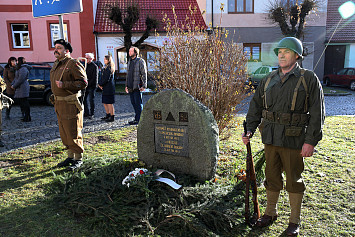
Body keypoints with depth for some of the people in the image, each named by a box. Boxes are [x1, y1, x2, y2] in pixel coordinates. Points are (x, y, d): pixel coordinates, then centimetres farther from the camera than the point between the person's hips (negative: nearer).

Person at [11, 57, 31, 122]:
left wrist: (14, 86, -11)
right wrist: (12, 84, 7)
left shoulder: (23, 69, -14)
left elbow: (20, 79, -19)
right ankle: (25, 117, 20)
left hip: (23, 88, -11)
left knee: (24, 103, -8)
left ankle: (27, 118, -5)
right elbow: (16, 78, 21)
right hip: (19, 88, 11)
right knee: (21, 102, 13)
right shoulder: (19, 69, 19)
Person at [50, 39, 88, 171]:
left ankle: (78, 158, 11)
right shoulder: (56, 64, 16)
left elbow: (83, 82, -19)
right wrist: (55, 99, 20)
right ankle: (70, 156, 28)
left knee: (73, 133, -2)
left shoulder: (73, 64, -12)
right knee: (64, 133, 15)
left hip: (70, 104, -9)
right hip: (59, 104, 9)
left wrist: (64, 85, -24)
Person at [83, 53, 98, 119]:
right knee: (84, 99, 7)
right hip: (86, 86, 7)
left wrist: (88, 84, -15)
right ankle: (86, 113, 17)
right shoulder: (86, 65, 13)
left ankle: (91, 114, 11)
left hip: (91, 86, -7)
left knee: (91, 100, 1)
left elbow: (95, 78, -12)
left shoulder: (94, 66, -8)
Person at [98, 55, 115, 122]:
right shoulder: (105, 67, 17)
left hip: (109, 88, -10)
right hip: (105, 88, 10)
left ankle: (112, 117, 4)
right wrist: (100, 84, 4)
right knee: (104, 102, 15)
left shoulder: (109, 68, -14)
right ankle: (108, 115, 27)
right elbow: (103, 77, 18)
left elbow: (106, 79, -18)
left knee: (109, 103, -4)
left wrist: (100, 84, -7)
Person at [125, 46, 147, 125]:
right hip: (130, 87, 8)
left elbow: (144, 74, -9)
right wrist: (126, 85, 19)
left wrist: (144, 86, -15)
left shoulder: (140, 61, -5)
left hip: (137, 86, -8)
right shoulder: (129, 62, 18)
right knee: (133, 103, 10)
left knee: (138, 103, -4)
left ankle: (138, 119, 0)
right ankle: (138, 118, 18)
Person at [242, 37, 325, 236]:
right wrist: (249, 130, 0)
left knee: (294, 179, 9)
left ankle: (295, 220, 26)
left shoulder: (309, 79, -4)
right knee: (272, 176, 15)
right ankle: (271, 212, 34)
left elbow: (317, 113, -7)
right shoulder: (269, 80, 9)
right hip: (270, 138, 4)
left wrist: (310, 141, -14)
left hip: (294, 140, -4)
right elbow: (256, 106, 11)